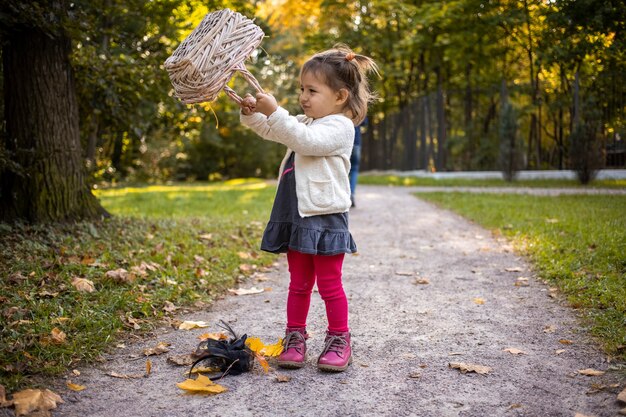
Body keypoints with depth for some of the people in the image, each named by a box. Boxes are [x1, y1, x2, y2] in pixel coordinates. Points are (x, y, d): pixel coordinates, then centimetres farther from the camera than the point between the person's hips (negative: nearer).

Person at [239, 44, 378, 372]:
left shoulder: (339, 126, -10)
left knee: (329, 285, 2)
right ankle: (295, 338, 22)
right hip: (296, 217, 8)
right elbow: (272, 131, 21)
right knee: (298, 284, 14)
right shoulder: (306, 122, 17)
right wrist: (253, 114, 1)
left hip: (324, 217, -8)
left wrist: (274, 112, -28)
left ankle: (339, 341, 15)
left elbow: (305, 140, -26)